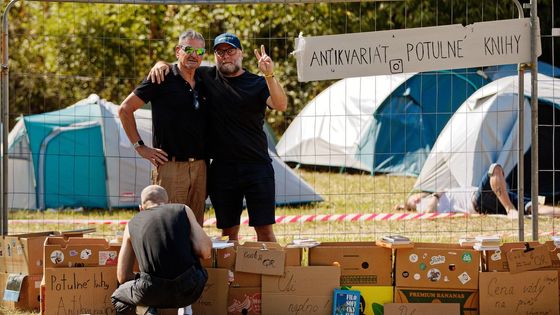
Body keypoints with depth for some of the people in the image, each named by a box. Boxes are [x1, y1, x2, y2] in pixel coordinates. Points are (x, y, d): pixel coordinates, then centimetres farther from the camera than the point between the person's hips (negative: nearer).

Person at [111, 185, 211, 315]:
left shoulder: (132, 224, 16)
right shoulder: (184, 210, 12)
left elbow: (122, 277, 16)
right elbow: (205, 251, 1)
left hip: (154, 293, -1)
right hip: (190, 290, 1)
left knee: (118, 298, 31)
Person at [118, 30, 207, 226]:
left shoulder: (202, 85, 15)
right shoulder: (162, 80, -3)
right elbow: (125, 109, -2)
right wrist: (140, 146, -5)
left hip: (199, 167, 6)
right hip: (170, 165, -6)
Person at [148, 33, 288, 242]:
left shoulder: (257, 84, 0)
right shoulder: (207, 77, 9)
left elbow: (281, 105, -17)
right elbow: (179, 68, 19)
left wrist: (269, 76, -32)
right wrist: (160, 64, -4)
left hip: (257, 167, -3)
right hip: (222, 168, 3)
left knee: (265, 231, -3)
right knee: (228, 231, 7)